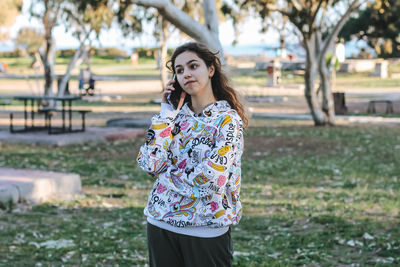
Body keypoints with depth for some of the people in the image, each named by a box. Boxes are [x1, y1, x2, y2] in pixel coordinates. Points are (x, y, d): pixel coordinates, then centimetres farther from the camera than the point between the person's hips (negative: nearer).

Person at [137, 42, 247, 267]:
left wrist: (165, 173, -7)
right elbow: (149, 163, -7)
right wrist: (167, 114, -5)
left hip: (206, 229, -4)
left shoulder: (227, 120, -9)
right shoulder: (176, 115, 7)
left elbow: (209, 182, -19)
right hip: (160, 223, 5)